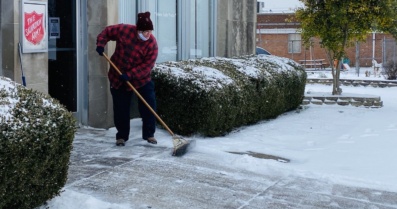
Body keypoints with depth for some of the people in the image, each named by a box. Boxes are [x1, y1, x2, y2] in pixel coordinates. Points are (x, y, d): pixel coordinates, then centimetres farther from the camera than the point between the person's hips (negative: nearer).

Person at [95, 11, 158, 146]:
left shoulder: (152, 44, -18)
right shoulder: (124, 30, -16)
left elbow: (147, 65, -21)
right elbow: (107, 31, 2)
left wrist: (130, 75, -29)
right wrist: (101, 44, -13)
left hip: (141, 78, 0)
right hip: (118, 77, 0)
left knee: (149, 106, -3)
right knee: (121, 109, 4)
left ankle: (149, 134, 11)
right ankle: (121, 136, 16)